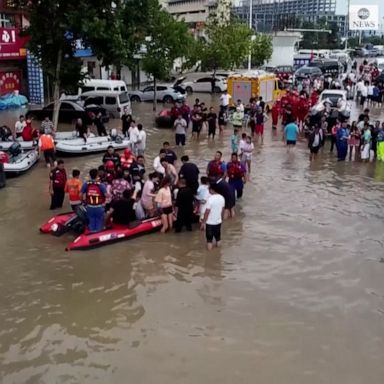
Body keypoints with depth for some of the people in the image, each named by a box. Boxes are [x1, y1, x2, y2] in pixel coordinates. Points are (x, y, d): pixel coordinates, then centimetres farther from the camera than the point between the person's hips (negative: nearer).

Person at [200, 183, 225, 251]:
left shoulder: (210, 199, -22)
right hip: (218, 222, 6)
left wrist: (203, 223, -11)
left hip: (210, 222, -6)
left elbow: (207, 212, -20)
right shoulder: (221, 198, -2)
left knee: (209, 240, 7)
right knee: (218, 238, 20)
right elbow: (222, 210, 9)